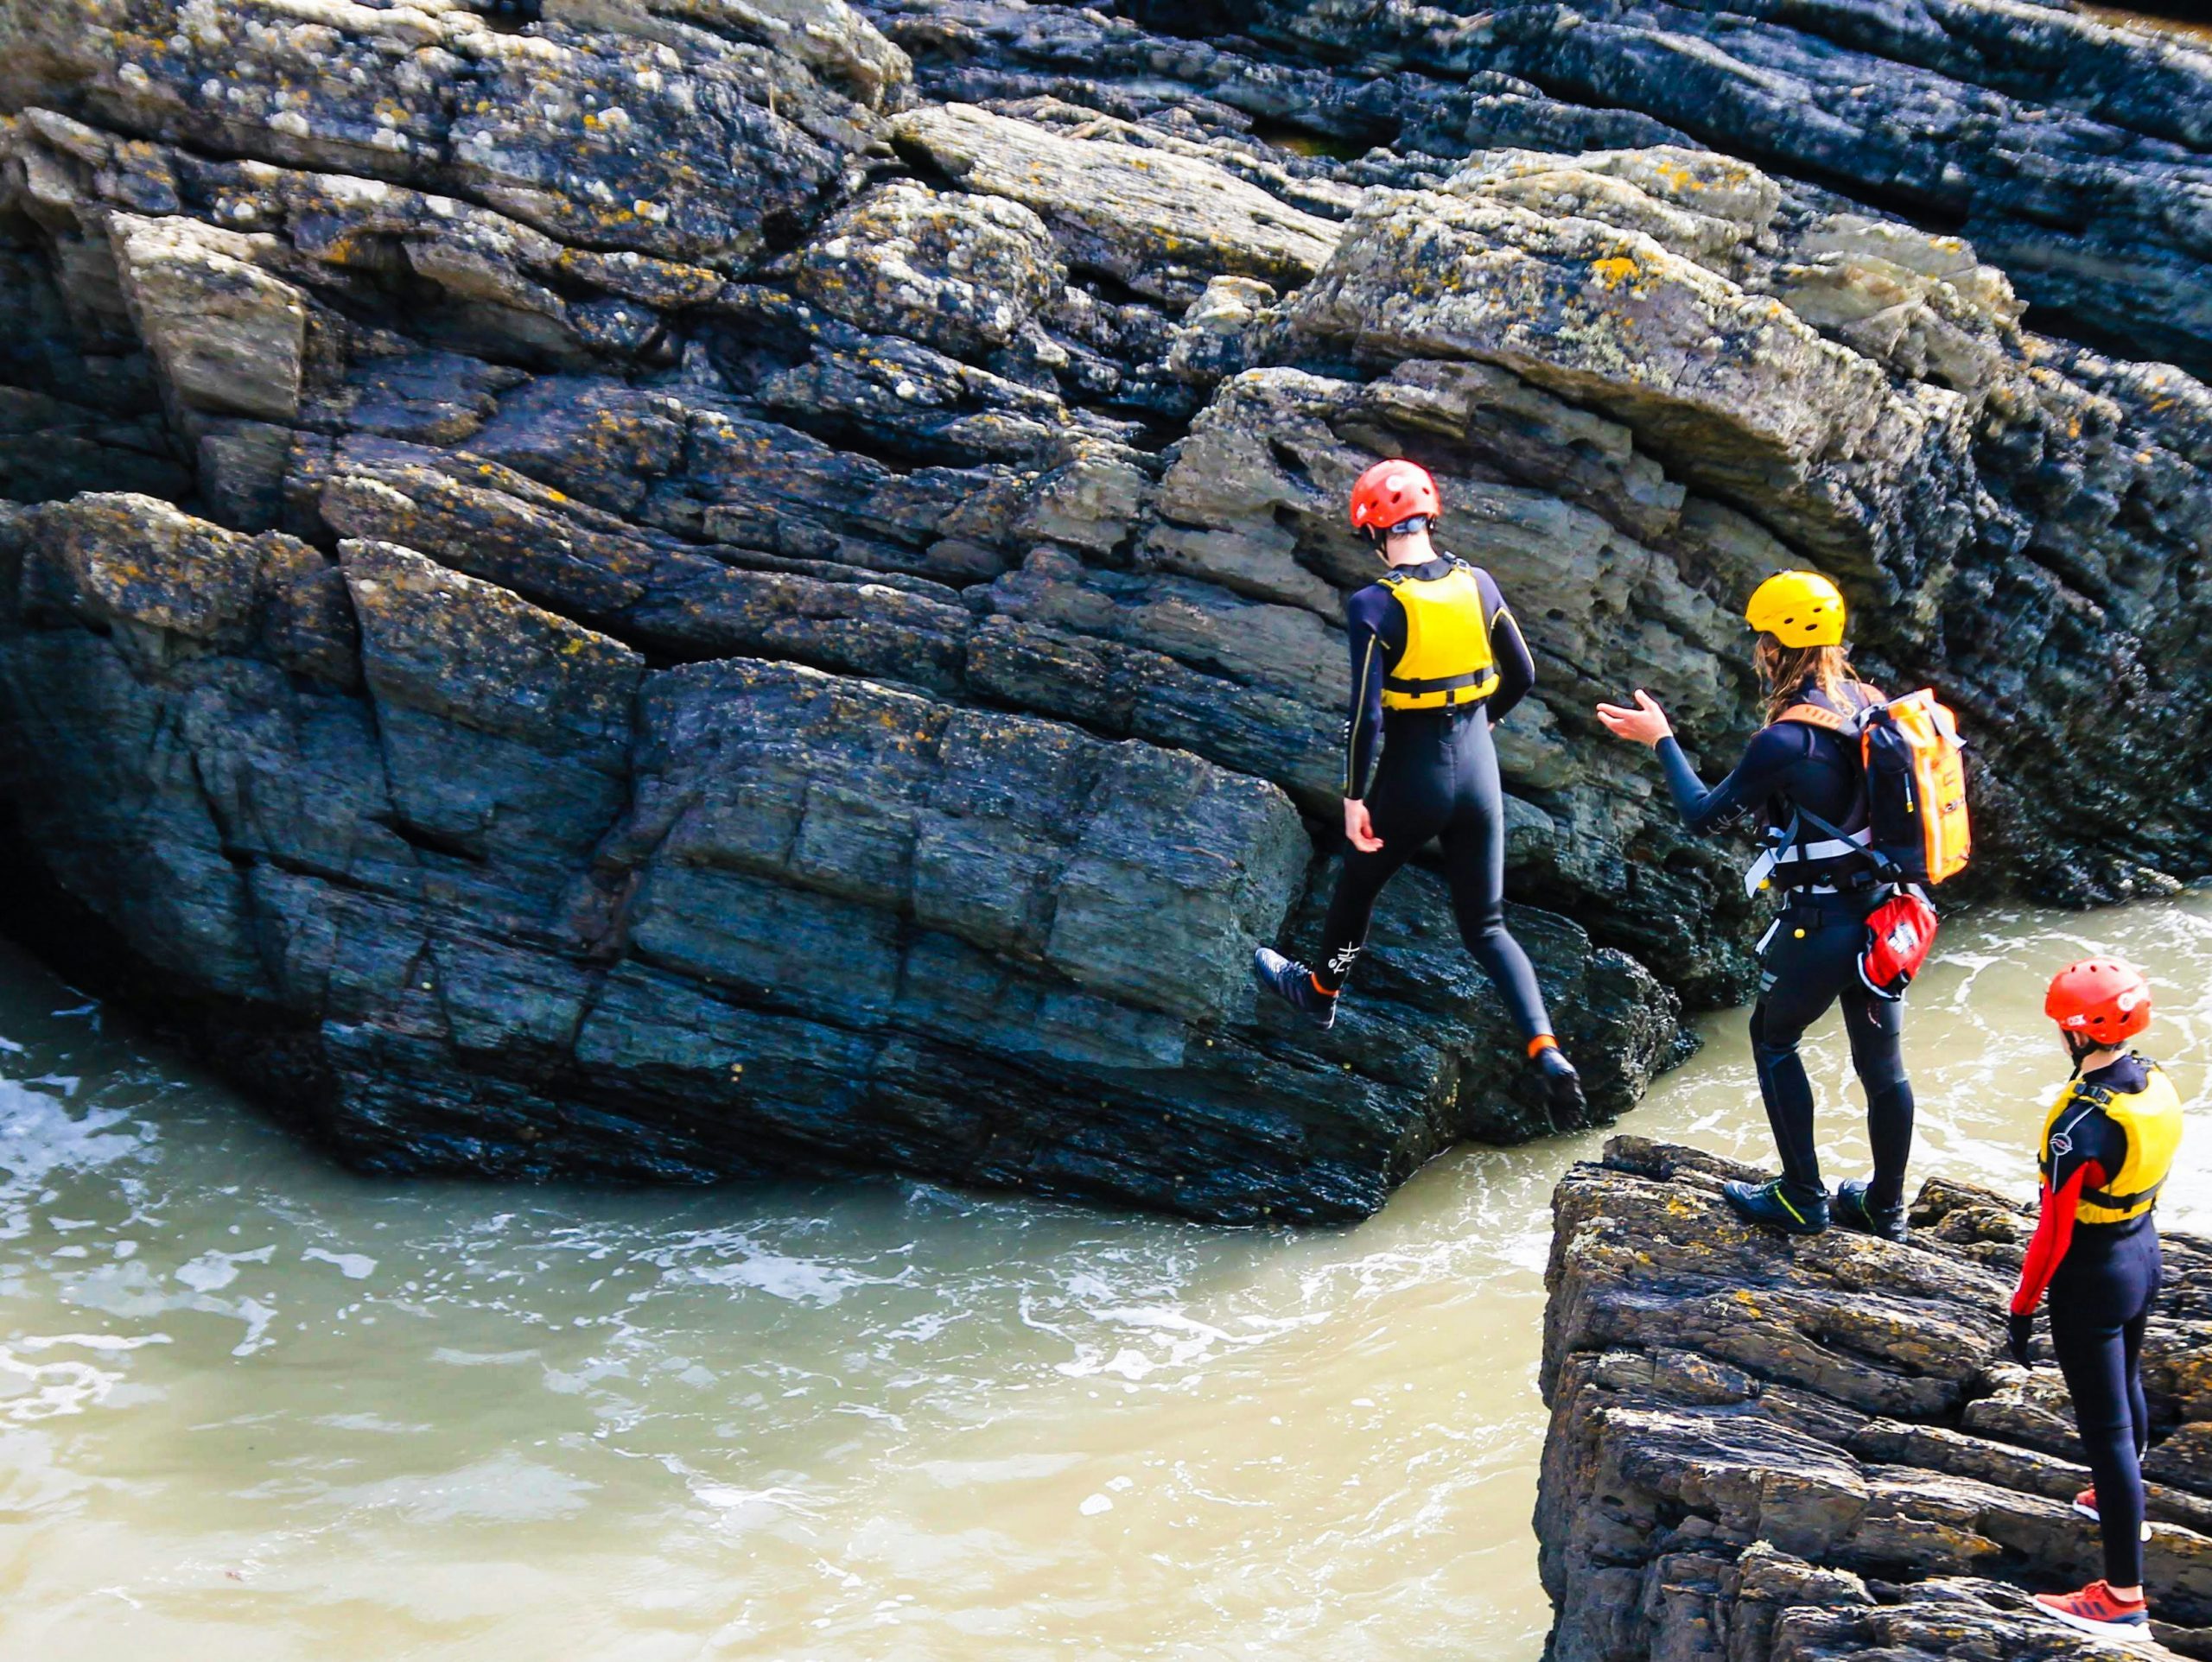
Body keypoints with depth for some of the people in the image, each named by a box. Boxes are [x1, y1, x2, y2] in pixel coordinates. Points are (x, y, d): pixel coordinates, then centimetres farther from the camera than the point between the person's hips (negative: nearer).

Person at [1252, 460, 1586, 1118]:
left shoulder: (1374, 607, -19)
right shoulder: (1477, 584, -4)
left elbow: (1366, 714, -21)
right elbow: (1522, 674, 7)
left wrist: (1353, 797, -11)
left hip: (1411, 781, -4)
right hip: (1478, 773, 4)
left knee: (1357, 885, 25)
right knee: (1486, 926, 12)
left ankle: (1320, 991, 50)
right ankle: (1546, 1051, -5)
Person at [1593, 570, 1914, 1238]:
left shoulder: (1786, 740, -20)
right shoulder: (1872, 707, 1)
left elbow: (1702, 815, -11)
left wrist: (1661, 740, -1)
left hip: (1822, 925, -7)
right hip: (1886, 914, 7)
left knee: (1773, 1039, 16)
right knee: (1882, 1062, 16)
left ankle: (1801, 1199, 18)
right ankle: (1884, 1207, 30)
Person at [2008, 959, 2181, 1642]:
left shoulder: (2081, 1124, -32)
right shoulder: (2156, 1085, -7)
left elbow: (2053, 1233, -25)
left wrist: (2023, 1307, -13)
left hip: (2092, 1277, -8)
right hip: (2142, 1253, 9)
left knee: (2105, 1425, -2)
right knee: (2127, 1388, 30)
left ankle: (2123, 1597, 4)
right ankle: (2121, 1504, 55)